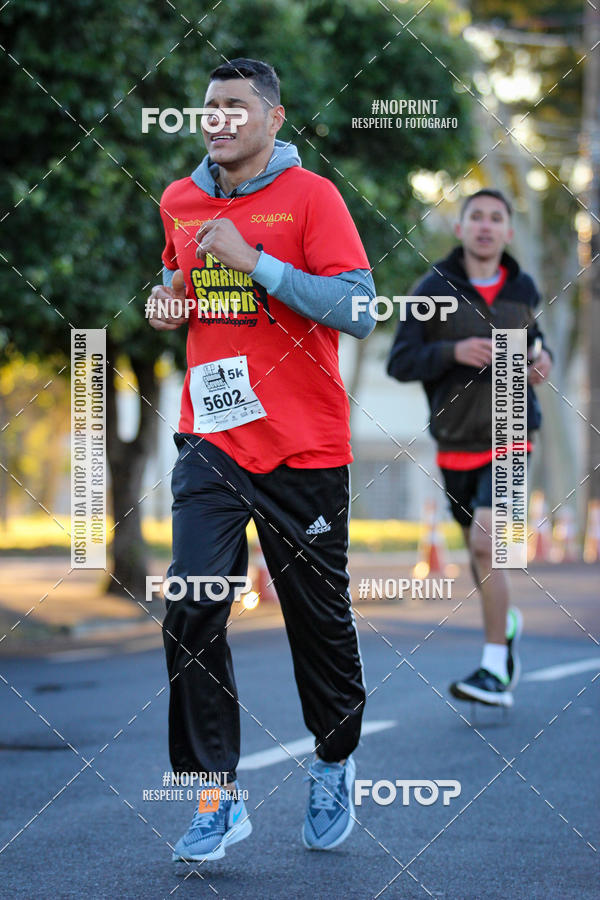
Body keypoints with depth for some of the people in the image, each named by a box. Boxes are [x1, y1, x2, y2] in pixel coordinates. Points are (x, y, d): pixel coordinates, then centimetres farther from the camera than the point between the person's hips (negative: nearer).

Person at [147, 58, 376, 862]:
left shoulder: (311, 197, -7)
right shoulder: (179, 202, 9)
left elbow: (360, 312, -16)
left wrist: (254, 260, -20)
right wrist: (168, 304, 5)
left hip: (304, 448, -3)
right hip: (211, 439, 3)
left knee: (320, 618, 8)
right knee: (191, 613, -12)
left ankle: (335, 765, 33)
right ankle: (219, 796, -4)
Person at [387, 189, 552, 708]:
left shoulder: (522, 289, 2)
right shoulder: (434, 291, -5)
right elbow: (400, 363, -7)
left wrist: (542, 359, -1)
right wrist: (454, 352, -23)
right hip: (456, 444, 1)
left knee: (486, 542, -18)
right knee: (482, 554, 14)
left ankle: (495, 670, -13)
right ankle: (507, 622, 46)